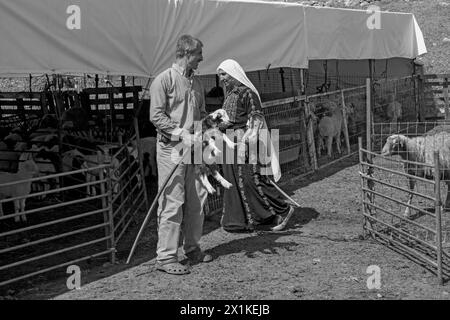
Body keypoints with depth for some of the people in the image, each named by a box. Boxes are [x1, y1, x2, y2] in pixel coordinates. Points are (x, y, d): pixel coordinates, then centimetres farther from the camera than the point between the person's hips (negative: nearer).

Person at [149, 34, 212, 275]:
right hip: (171, 147, -8)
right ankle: (166, 257, 0)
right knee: (172, 203, -7)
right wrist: (181, 133, -19)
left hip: (193, 147, 8)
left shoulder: (196, 83, 16)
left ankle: (192, 248, 26)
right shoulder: (164, 80, -7)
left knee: (197, 200, 11)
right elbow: (156, 115, -12)